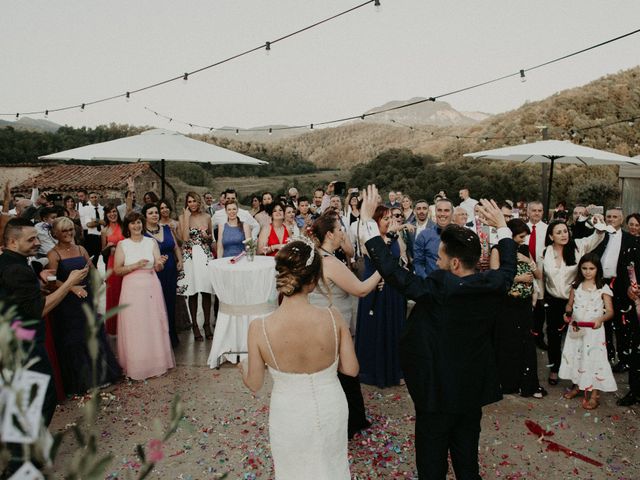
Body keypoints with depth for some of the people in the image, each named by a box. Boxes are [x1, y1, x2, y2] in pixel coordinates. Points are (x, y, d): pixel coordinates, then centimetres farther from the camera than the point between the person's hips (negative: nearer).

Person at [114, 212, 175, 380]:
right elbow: (117, 270, -3)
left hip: (151, 287, 1)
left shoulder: (151, 242, 4)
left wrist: (160, 263, -20)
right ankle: (136, 366, 13)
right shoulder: (122, 245, 1)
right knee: (134, 327, 2)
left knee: (153, 325, 6)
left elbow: (158, 268, 2)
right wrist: (135, 265, -16)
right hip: (132, 288, -1)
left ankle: (156, 361, 18)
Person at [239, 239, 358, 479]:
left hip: (289, 417, -1)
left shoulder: (259, 328, -26)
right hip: (331, 410, 1)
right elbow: (351, 369, -12)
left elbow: (254, 384, -11)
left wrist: (243, 367, 11)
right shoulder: (333, 317, -24)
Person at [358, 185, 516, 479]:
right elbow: (509, 267, 13)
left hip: (437, 389, -6)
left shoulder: (436, 290, -27)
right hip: (475, 389, 6)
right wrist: (501, 226, 22)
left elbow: (389, 268, -26)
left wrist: (367, 220, -20)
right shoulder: (492, 286, -10)